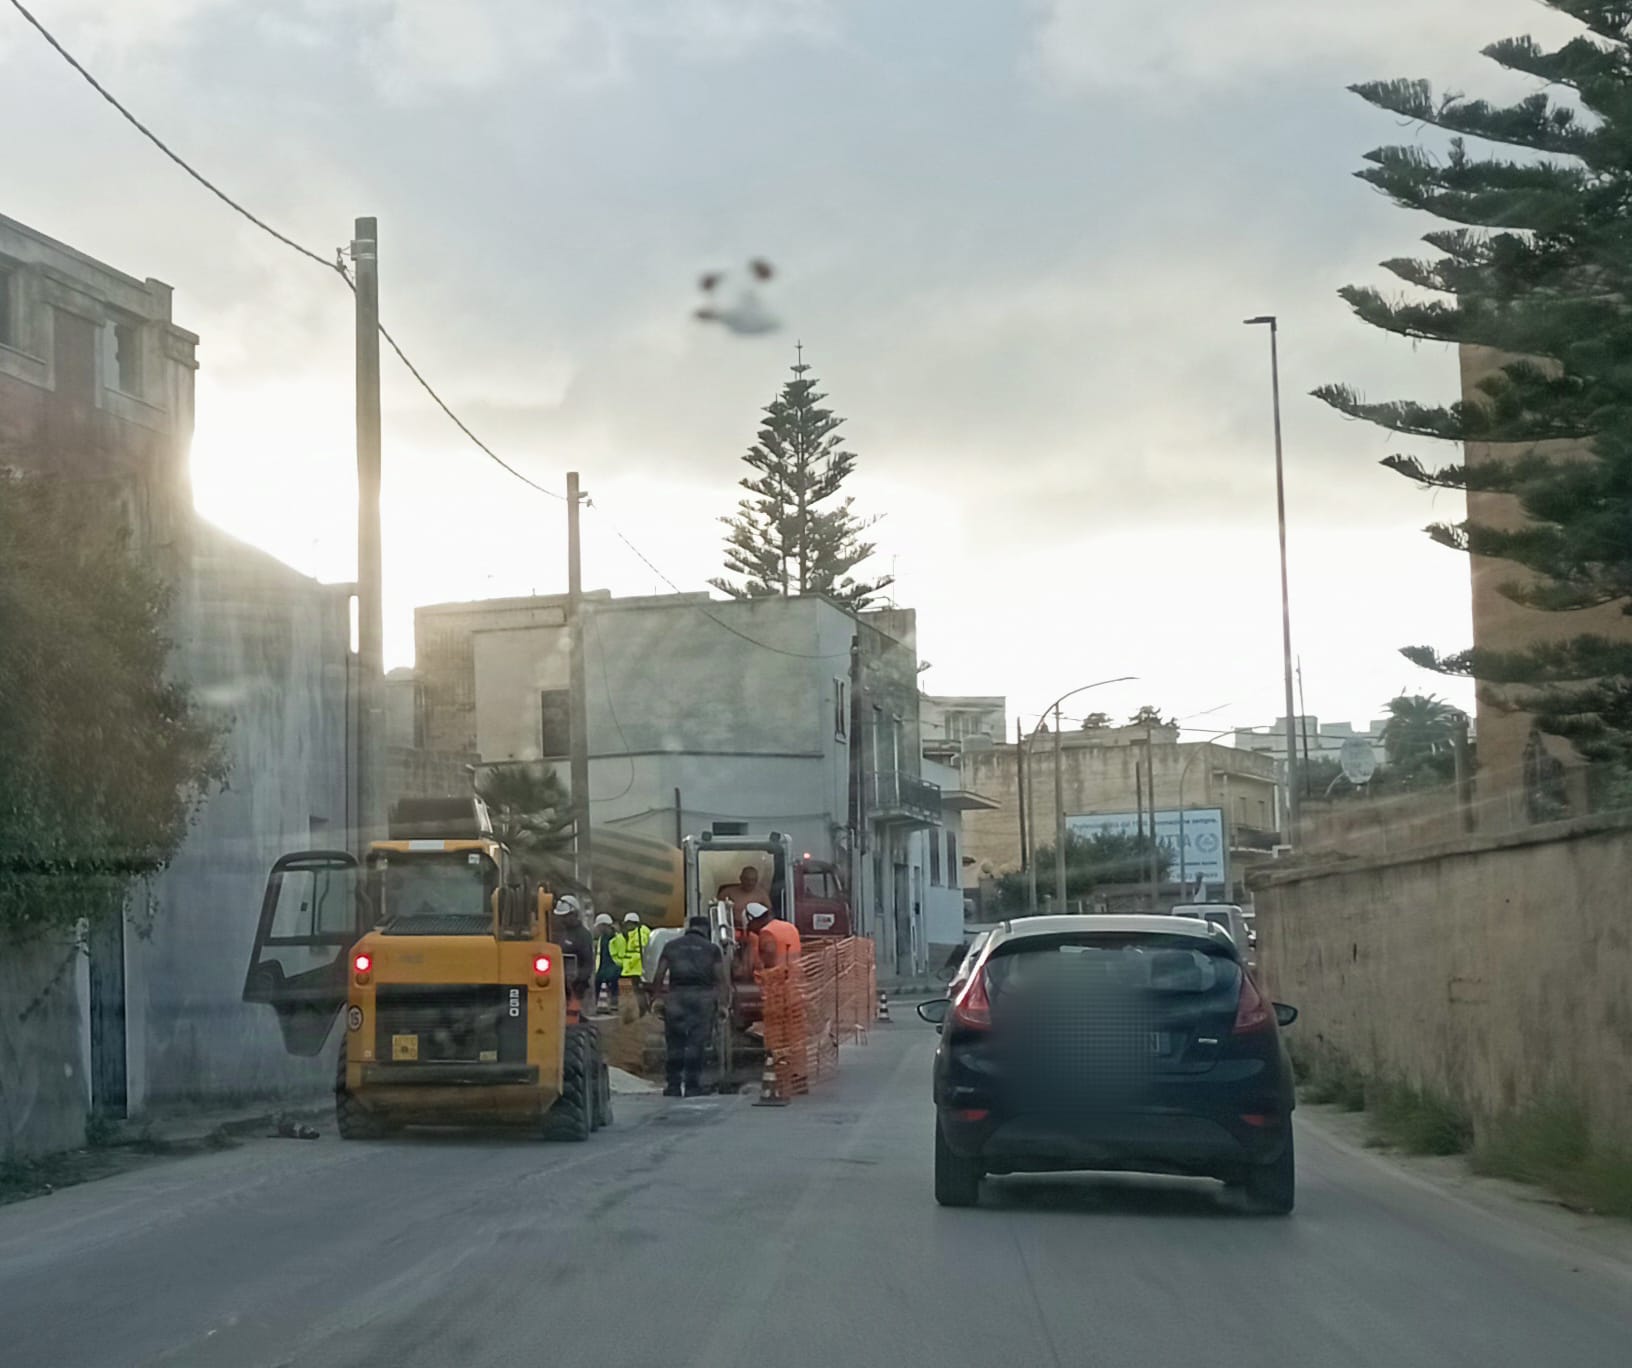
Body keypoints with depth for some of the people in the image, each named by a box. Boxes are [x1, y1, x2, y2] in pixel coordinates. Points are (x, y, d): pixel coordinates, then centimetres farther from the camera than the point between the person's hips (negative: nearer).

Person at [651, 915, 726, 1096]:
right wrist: (722, 1003, 3)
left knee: (674, 1044, 7)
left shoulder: (671, 946, 15)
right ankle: (692, 1088, 0)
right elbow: (720, 978, 3)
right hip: (703, 997, -1)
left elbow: (659, 976, 8)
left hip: (676, 995, 1)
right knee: (697, 1044, 1)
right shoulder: (712, 949, 12)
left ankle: (673, 1087, 6)